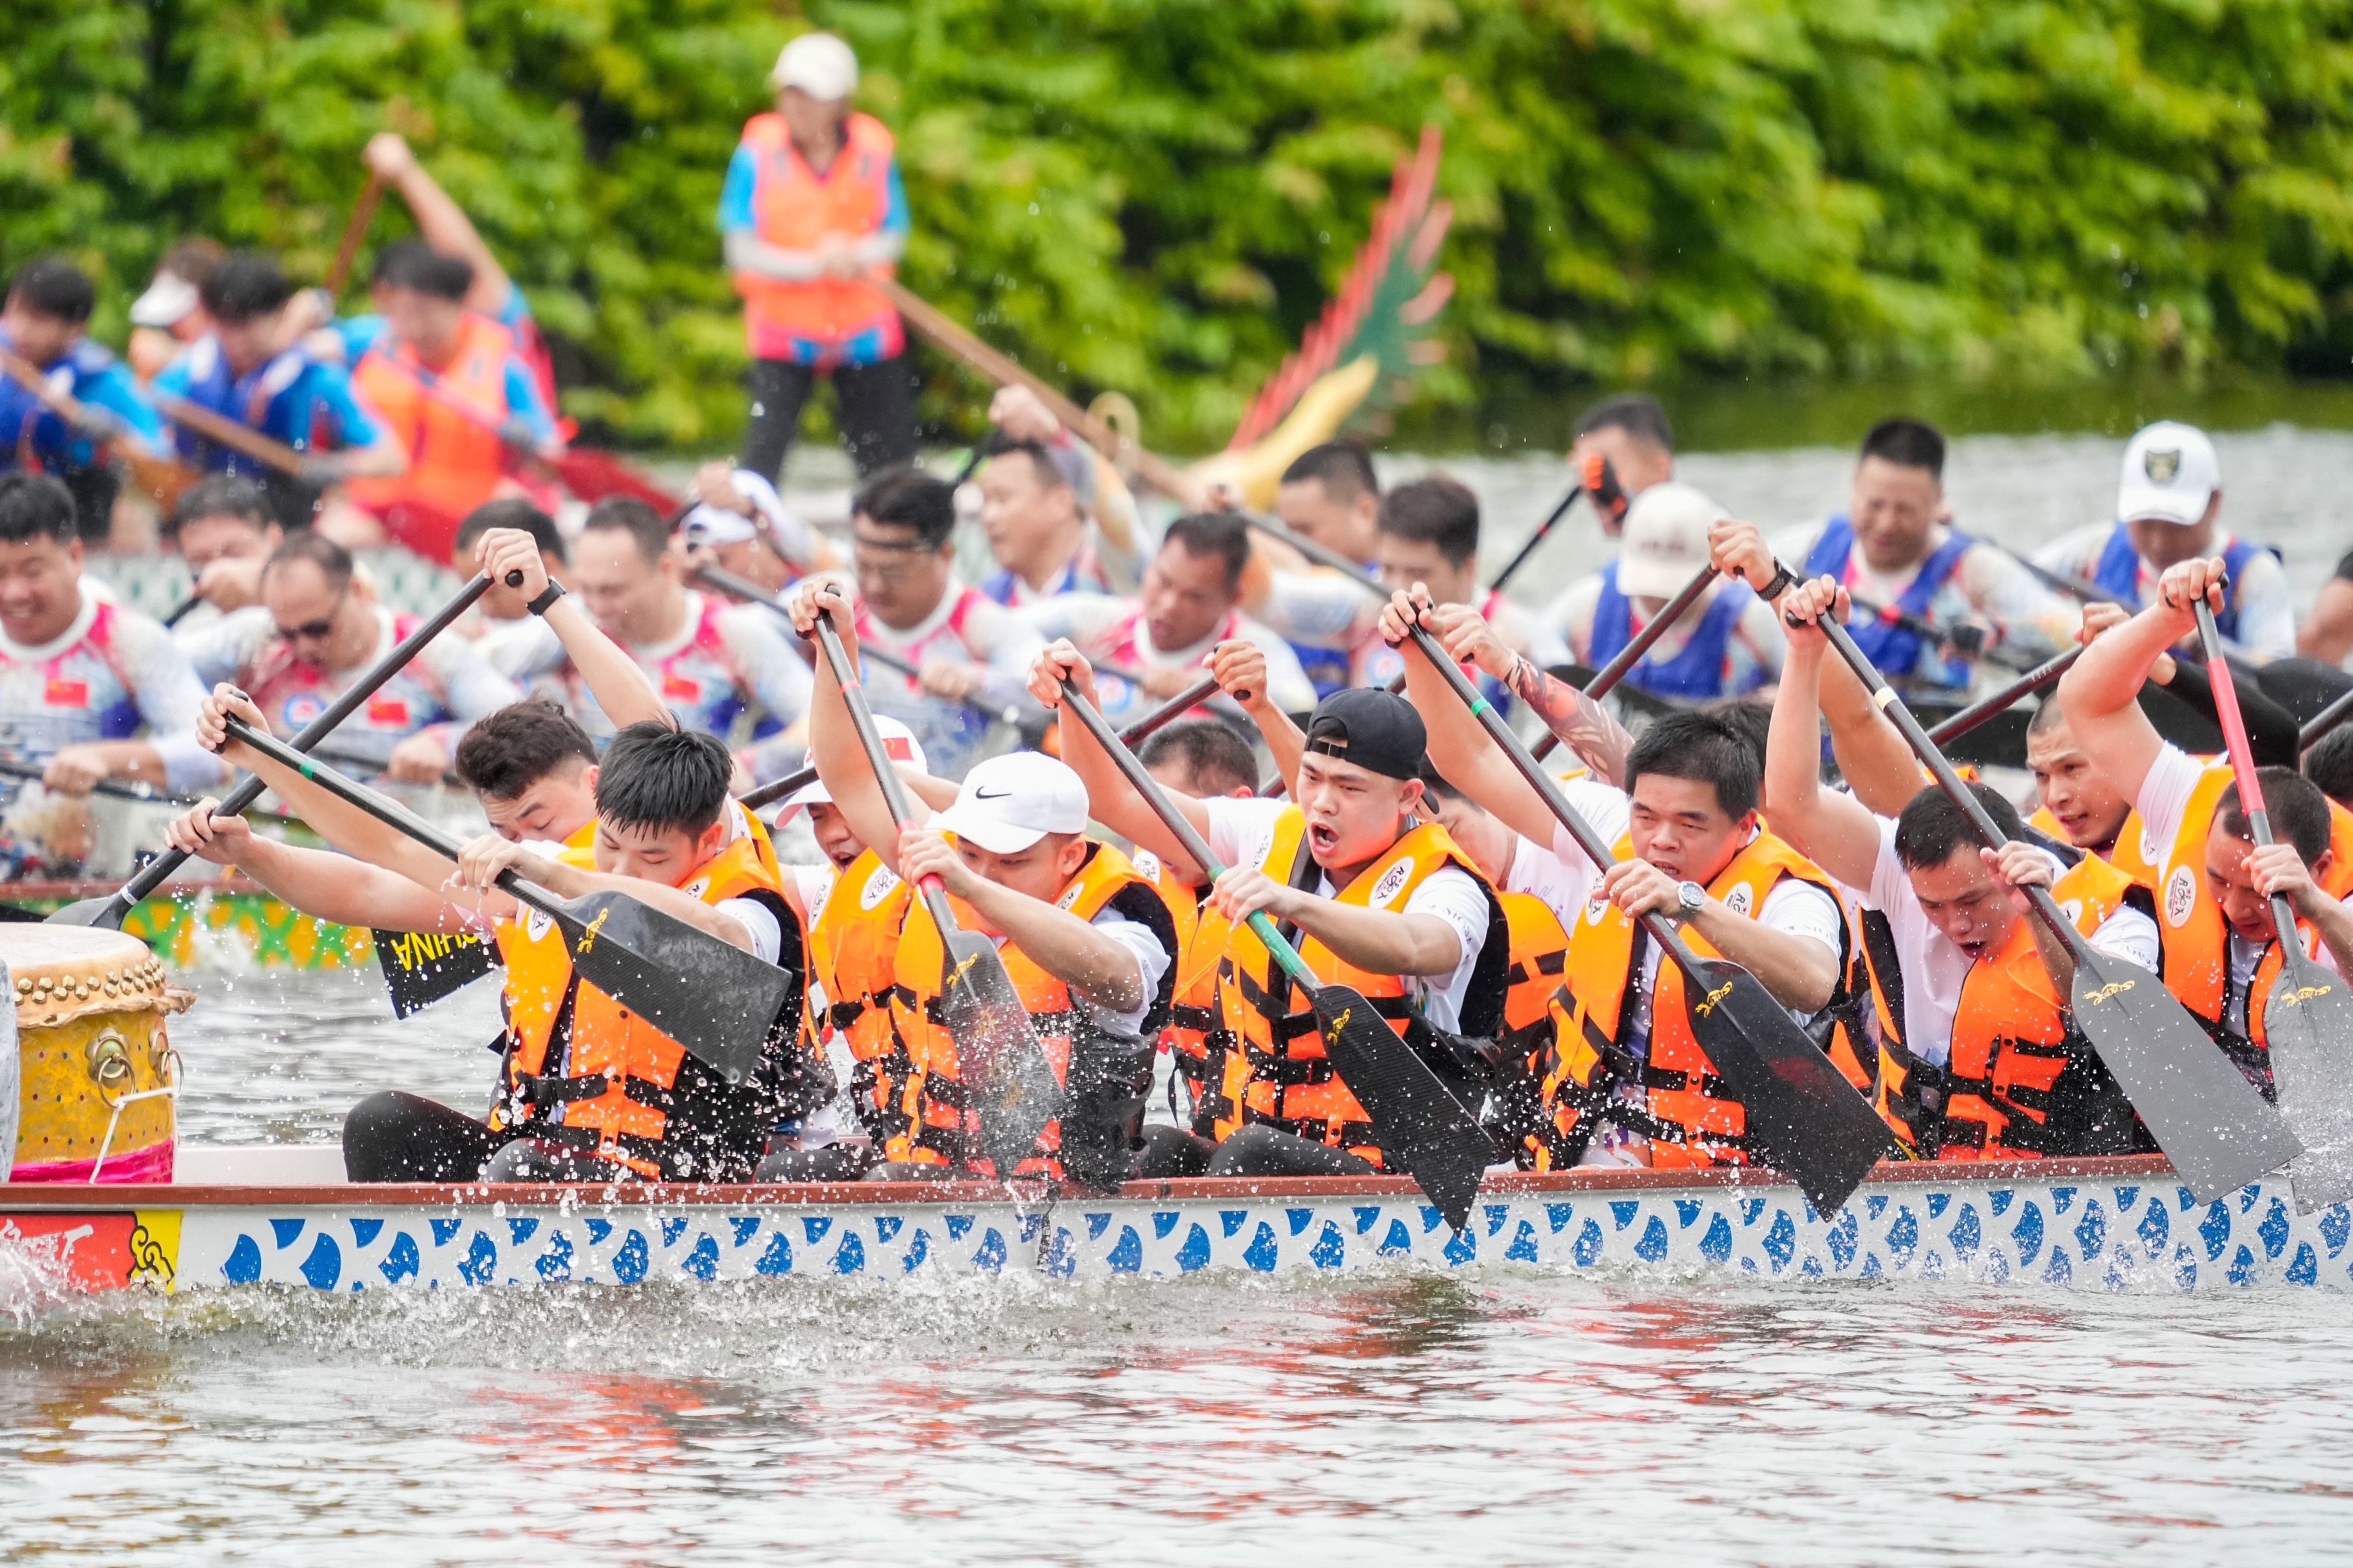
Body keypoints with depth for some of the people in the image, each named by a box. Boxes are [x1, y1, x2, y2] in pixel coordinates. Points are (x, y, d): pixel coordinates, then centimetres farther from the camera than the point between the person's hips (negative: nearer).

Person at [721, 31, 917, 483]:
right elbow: (741, 249, -11)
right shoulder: (760, 153, -10)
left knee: (890, 461, 6)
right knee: (764, 451, -11)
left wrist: (856, 257, -26)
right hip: (783, 327, -2)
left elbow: (893, 237, -3)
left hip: (864, 326, 2)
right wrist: (812, 264, -26)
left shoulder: (874, 151, -5)